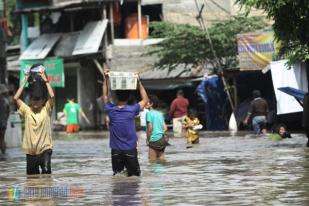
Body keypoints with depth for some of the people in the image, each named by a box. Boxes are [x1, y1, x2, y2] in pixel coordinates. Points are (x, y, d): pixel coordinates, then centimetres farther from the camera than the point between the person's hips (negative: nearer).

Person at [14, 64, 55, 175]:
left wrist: (45, 80, -8)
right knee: (32, 177, 8)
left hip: (45, 149, -3)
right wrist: (25, 81, -3)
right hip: (30, 151, 3)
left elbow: (52, 96, -16)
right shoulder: (27, 110, 5)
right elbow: (16, 98, -6)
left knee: (46, 171, -20)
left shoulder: (46, 110, 0)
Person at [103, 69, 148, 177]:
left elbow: (105, 96, 15)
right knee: (134, 176, 4)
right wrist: (138, 82, 7)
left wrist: (105, 80, 14)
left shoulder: (111, 110, -4)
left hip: (116, 151, 1)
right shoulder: (132, 110, -8)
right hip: (130, 150, -1)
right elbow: (145, 100, 9)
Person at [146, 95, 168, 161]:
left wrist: (147, 140, -6)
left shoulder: (149, 113, -9)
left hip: (154, 140, -8)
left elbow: (150, 128, -14)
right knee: (161, 160, 12)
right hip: (162, 139, 8)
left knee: (152, 160, -3)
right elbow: (165, 128, 11)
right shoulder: (159, 113, 13)